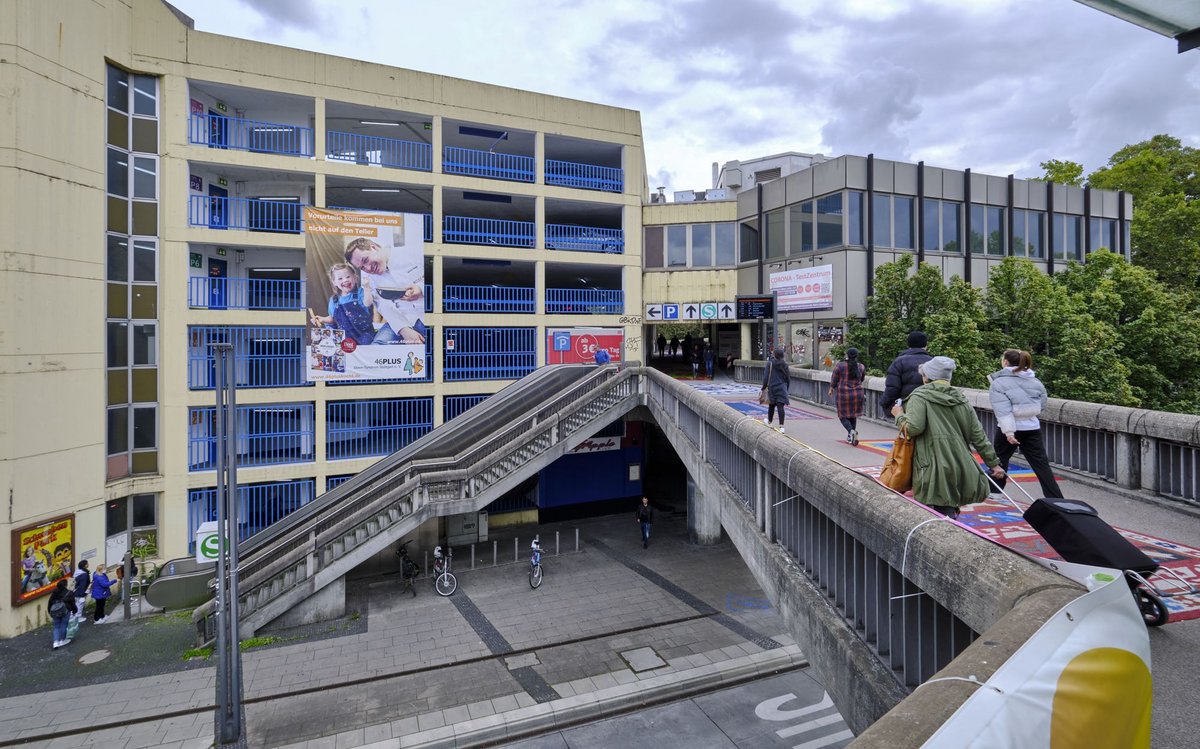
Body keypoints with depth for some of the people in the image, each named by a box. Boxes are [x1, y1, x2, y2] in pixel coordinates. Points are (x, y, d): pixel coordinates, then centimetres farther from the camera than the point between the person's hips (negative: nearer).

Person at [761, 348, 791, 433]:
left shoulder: (770, 363, -7)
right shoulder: (785, 365, 3)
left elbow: (766, 376, -8)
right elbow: (788, 378, 9)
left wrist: (764, 387, 1)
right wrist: (787, 389, 21)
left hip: (772, 387, -1)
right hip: (782, 388, 1)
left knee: (771, 405, 16)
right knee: (780, 406, -5)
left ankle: (769, 421, 38)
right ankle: (781, 426, -12)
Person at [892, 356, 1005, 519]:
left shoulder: (919, 397, -5)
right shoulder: (961, 399, 15)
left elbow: (913, 427, -18)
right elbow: (978, 435, 14)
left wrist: (899, 415, 1)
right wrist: (993, 462, 18)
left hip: (934, 467, -6)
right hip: (960, 467, 7)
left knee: (945, 513, -5)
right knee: (948, 511, 18)